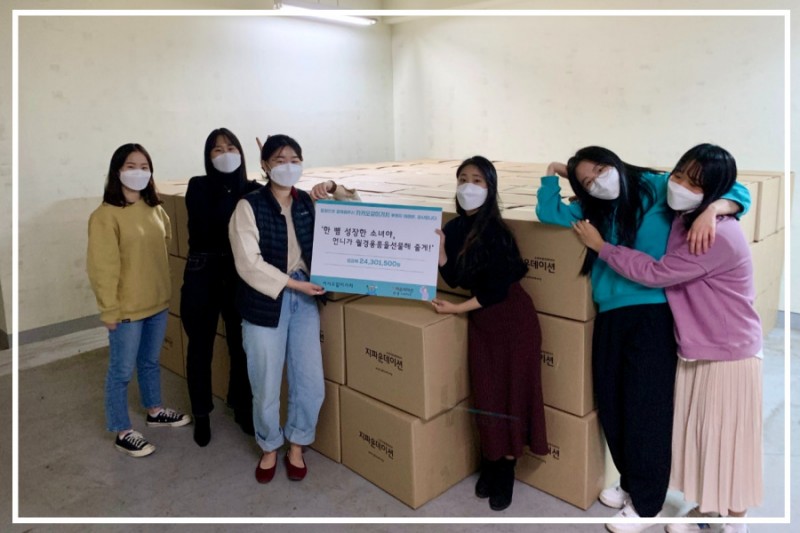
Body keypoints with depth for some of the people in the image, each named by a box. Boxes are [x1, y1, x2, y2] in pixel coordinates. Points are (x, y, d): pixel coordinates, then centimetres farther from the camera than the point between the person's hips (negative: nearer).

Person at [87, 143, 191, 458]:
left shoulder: (154, 209, 4)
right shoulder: (106, 215, -16)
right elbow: (102, 267, -16)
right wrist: (109, 311, -15)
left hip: (157, 303, 7)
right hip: (127, 309, -6)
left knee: (151, 362, 23)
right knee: (122, 371, 8)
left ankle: (154, 411, 42)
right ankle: (122, 433, 22)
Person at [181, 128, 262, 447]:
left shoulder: (253, 190, 3)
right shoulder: (198, 187, -3)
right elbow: (207, 227, -17)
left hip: (241, 276, 2)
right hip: (203, 275, -1)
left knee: (242, 345, 11)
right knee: (200, 347, 10)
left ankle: (242, 407, 33)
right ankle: (201, 415, 29)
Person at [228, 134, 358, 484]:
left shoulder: (309, 202, 6)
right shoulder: (249, 206, -7)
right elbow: (248, 263, -14)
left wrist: (334, 190, -2)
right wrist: (292, 283, -16)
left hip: (304, 299, 4)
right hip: (265, 301, -3)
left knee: (311, 384, 5)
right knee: (266, 387, 7)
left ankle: (296, 447, 30)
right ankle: (269, 448, 34)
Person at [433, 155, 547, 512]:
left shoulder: (496, 233, -19)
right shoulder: (455, 228, 2)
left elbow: (496, 292, -19)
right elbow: (453, 279, 1)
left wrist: (454, 309, -13)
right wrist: (439, 247, -12)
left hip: (512, 318, -6)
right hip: (480, 319, 6)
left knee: (511, 394, 4)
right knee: (485, 395, 10)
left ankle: (506, 473, 21)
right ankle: (490, 465, 30)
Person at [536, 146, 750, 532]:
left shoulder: (659, 188, 0)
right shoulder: (594, 210, 15)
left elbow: (738, 193, 0)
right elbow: (548, 213, 13)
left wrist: (709, 210, -20)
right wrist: (554, 172, 14)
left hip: (652, 315, -5)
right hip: (609, 318, 5)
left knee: (646, 408, 1)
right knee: (611, 405, 11)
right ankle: (630, 482, 35)